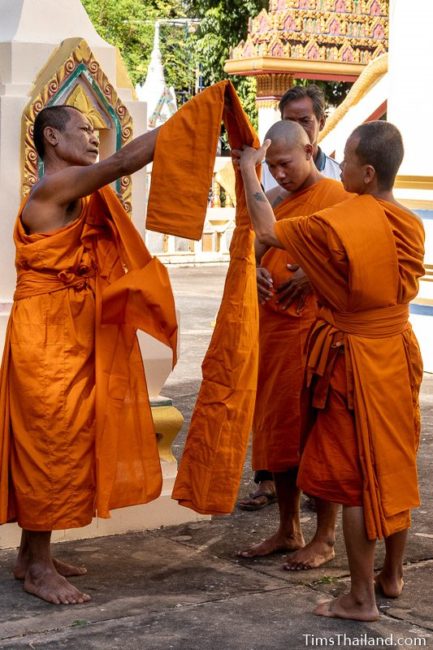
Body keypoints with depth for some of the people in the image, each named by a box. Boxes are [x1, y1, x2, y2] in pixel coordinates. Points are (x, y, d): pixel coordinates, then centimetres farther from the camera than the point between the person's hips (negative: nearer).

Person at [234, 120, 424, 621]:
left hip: (353, 362, -6)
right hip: (398, 354, 6)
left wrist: (248, 171, 4)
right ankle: (393, 575, 29)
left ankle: (361, 598, 6)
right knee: (394, 467, 16)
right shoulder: (411, 227, 0)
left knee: (354, 479, 0)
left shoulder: (335, 225, -20)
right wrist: (311, 278, 18)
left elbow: (268, 232, -8)